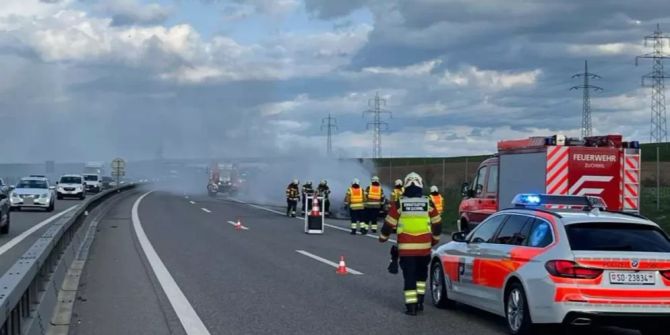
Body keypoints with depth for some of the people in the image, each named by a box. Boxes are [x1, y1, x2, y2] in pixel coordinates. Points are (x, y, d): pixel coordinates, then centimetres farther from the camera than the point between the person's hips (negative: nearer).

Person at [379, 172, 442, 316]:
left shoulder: (399, 204, -3)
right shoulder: (428, 204, 0)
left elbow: (389, 224, 2)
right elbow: (437, 224, 8)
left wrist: (383, 237, 20)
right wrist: (435, 239, 25)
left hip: (406, 248, -1)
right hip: (424, 247, 1)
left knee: (409, 277, 3)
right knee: (421, 274, 20)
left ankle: (411, 305, -2)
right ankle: (420, 301, 16)